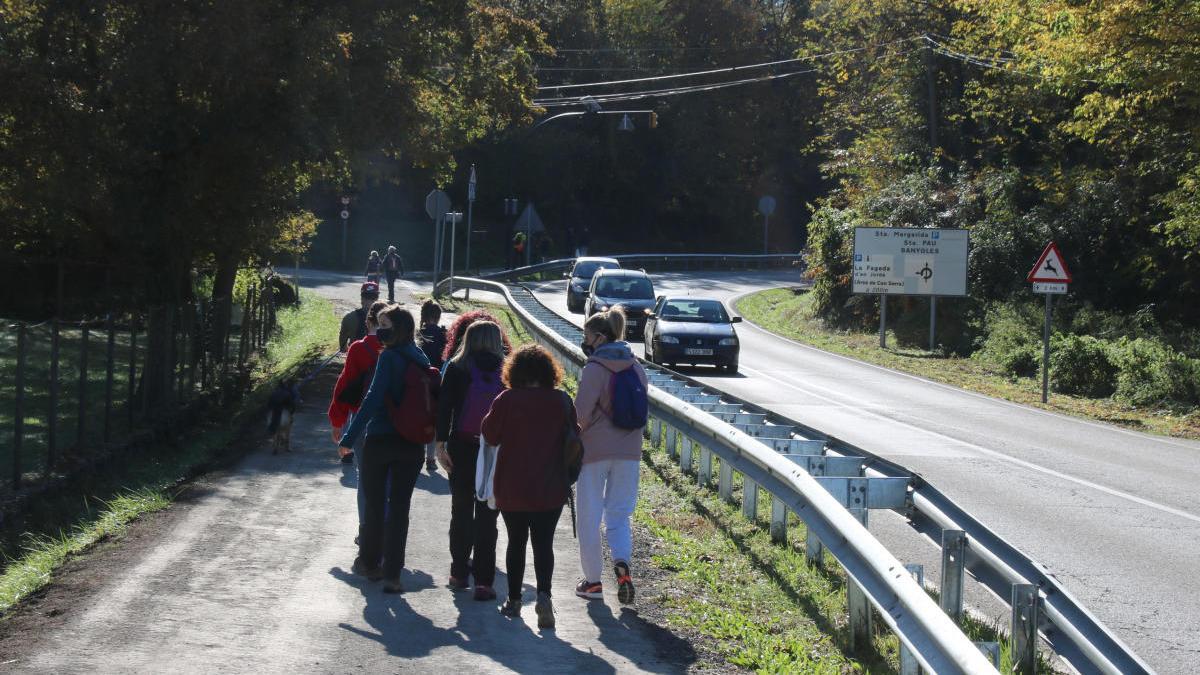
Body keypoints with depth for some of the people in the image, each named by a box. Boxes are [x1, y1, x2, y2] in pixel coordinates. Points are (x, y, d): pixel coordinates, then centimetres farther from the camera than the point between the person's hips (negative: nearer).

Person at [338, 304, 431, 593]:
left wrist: (349, 437, -17)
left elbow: (373, 399, -19)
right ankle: (392, 574, 2)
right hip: (412, 445, 5)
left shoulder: (389, 357, -13)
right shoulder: (421, 360, 6)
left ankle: (369, 563, 25)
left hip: (380, 440, -5)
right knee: (399, 507, 6)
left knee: (374, 504, 12)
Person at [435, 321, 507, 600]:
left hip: (462, 449, 0)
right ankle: (483, 580, -2)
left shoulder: (456, 369, 0)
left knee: (461, 510, 14)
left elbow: (444, 407, -4)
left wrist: (441, 444, -2)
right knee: (487, 516, 2)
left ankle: (459, 573, 19)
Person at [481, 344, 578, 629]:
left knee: (516, 542, 14)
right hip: (550, 489, 1)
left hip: (511, 488, 0)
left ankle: (514, 600, 20)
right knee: (544, 543, 4)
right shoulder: (562, 401, -5)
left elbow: (491, 435, -4)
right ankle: (544, 594, -18)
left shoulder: (506, 400, -11)